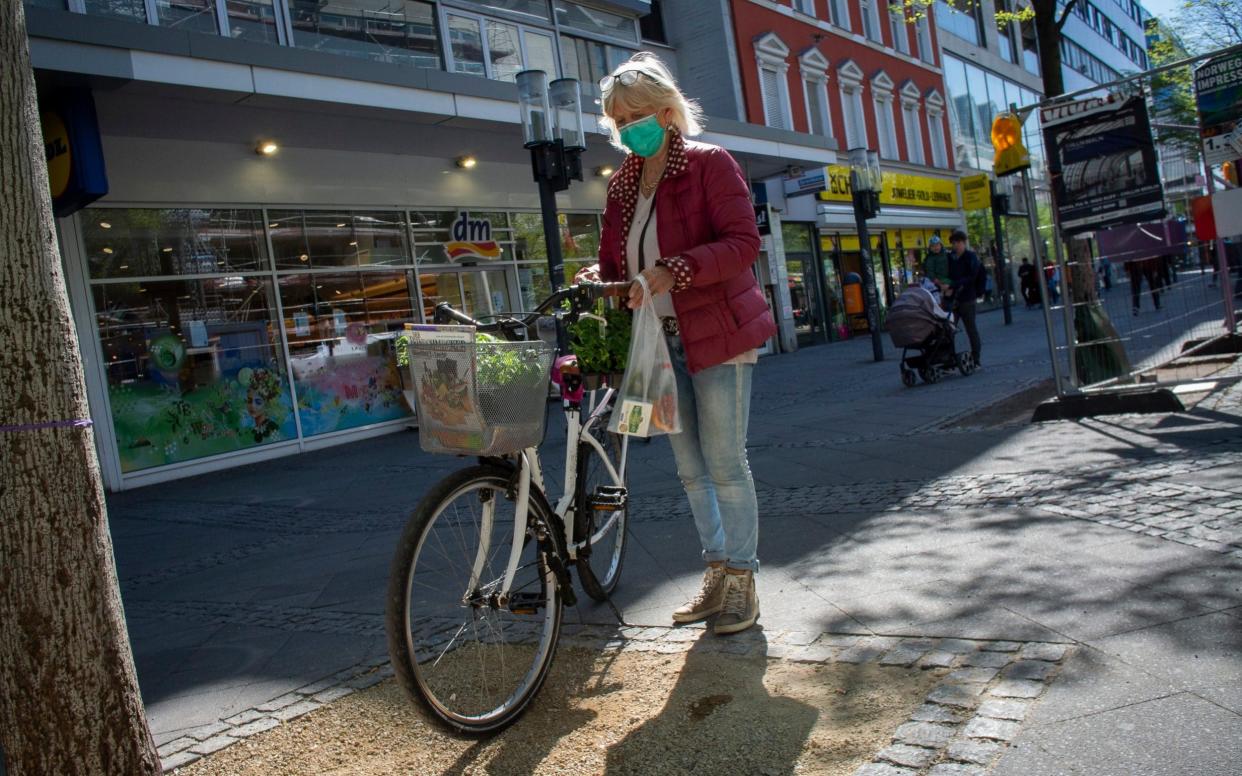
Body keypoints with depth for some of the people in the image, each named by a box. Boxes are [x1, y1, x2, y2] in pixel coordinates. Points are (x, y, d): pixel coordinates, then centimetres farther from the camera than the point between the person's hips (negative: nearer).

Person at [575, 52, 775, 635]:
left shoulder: (710, 163, -6)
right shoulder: (623, 183, 13)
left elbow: (743, 242, -15)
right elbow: (614, 258, 16)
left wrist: (674, 271, -27)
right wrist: (597, 277, -7)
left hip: (717, 334, -6)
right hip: (660, 341, 6)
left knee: (725, 463, -3)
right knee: (690, 468, 11)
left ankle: (742, 580, 11)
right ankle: (716, 574, 23)